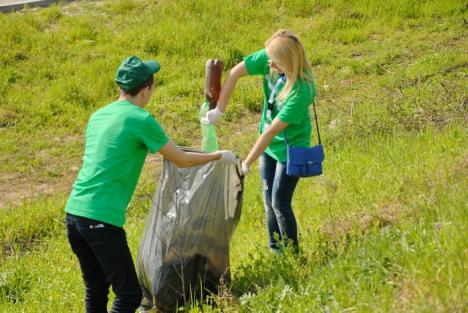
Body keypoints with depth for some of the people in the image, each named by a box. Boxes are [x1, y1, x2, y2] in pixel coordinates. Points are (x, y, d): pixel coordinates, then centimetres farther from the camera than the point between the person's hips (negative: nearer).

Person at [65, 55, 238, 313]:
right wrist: (219, 156, 18)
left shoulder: (98, 116, 15)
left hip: (73, 212, 8)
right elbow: (181, 160, 2)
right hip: (102, 221, -8)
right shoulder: (140, 120, -7)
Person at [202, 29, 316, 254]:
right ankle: (274, 251, 31)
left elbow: (273, 130, -31)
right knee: (268, 201, 15)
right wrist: (219, 111, -13)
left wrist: (246, 164, -27)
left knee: (280, 204, 0)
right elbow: (234, 73, -9)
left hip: (290, 147, -6)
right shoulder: (269, 59, -20)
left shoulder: (302, 90, -35)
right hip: (268, 143, 6)